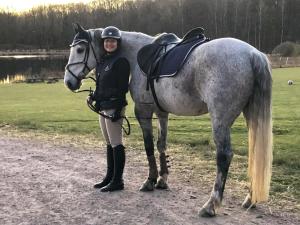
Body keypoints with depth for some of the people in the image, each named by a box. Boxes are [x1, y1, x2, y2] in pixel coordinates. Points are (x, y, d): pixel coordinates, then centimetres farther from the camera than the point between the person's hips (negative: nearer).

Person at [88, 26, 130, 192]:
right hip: (103, 107, 9)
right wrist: (94, 97, 5)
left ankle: (118, 181, 4)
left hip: (113, 107, -9)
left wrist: (117, 110, -21)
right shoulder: (102, 61, 14)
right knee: (109, 144, 16)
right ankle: (110, 177, 26)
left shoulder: (121, 61, -12)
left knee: (116, 144, -3)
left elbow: (122, 88, -17)